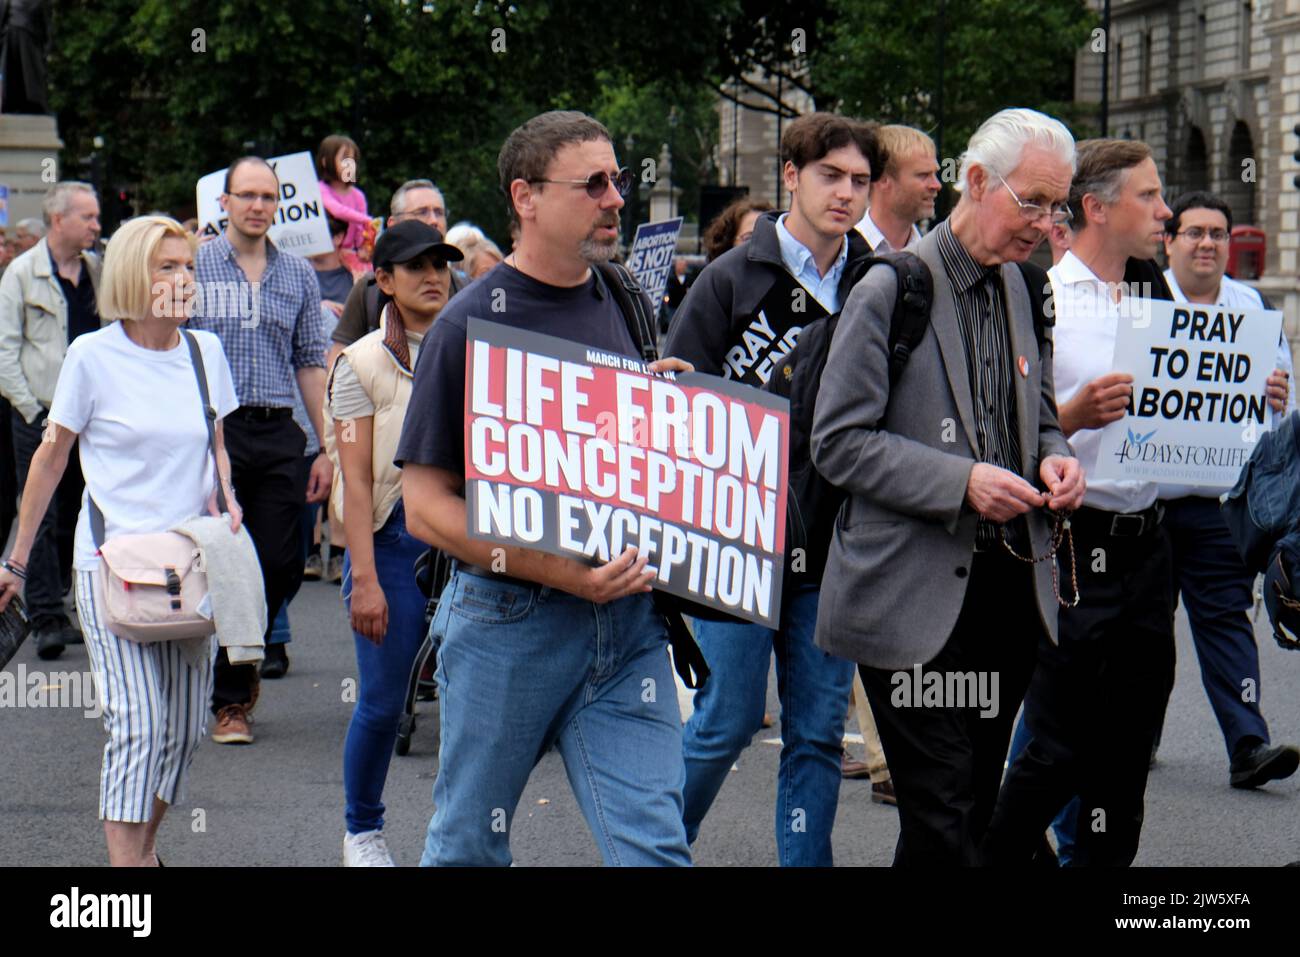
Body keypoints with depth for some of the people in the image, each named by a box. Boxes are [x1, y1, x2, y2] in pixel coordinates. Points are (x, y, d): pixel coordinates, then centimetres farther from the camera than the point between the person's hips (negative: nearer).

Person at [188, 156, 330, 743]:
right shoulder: (194, 267, 3)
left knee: (282, 567, 1)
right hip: (212, 429, -3)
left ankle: (244, 659, 26)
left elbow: (311, 364, 13)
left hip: (279, 435, 3)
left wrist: (328, 449, 8)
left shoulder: (298, 275, 12)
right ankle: (229, 699, 9)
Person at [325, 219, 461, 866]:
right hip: (393, 537, -3)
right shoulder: (364, 363, -2)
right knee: (383, 703, 2)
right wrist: (364, 578, -13)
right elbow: (355, 480, -7)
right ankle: (362, 831, 22)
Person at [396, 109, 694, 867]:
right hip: (506, 622, -4)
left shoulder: (626, 304, 10)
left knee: (652, 845, -5)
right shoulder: (471, 322, -7)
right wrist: (563, 574, -20)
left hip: (627, 616, 4)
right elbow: (426, 507, -10)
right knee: (469, 845, 11)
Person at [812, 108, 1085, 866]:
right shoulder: (891, 290, -8)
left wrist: (1054, 458, 1)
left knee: (975, 812, 11)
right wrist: (960, 481, -21)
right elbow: (838, 442, -11)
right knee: (943, 825, -9)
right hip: (917, 599, -7)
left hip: (1010, 589, 7)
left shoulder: (1021, 290, 12)